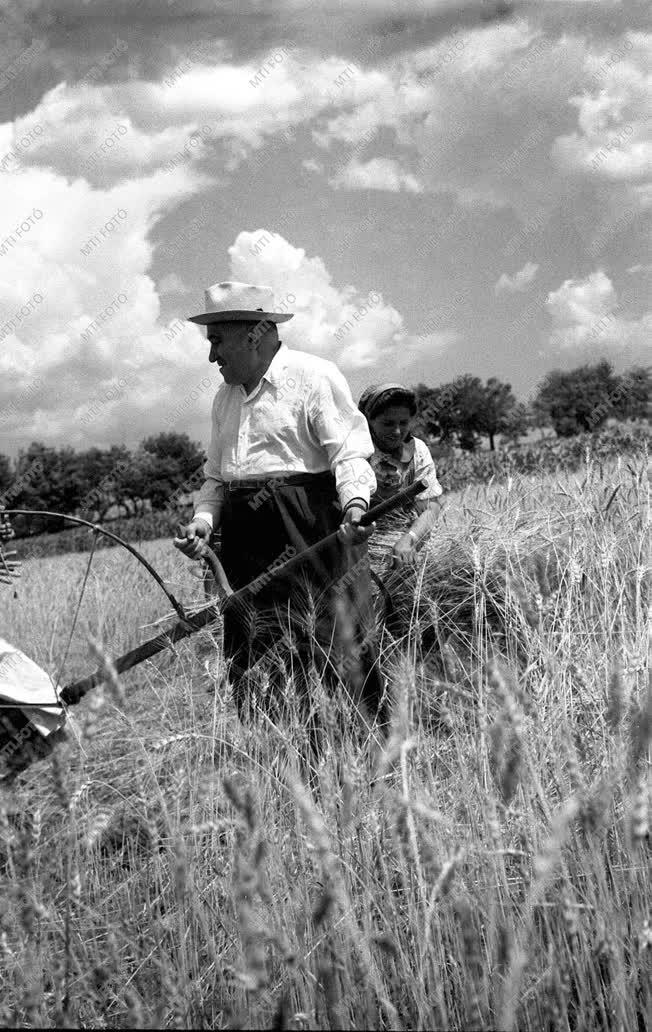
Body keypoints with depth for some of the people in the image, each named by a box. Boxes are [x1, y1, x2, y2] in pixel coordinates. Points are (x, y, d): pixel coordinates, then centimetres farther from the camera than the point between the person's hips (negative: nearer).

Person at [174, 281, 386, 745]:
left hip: (313, 533, -7)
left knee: (341, 659, -8)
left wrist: (354, 505, -28)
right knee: (253, 675, 3)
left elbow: (350, 452, -10)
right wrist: (203, 520, 8)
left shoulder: (314, 376, -1)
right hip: (248, 546, 7)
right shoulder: (225, 398, 22)